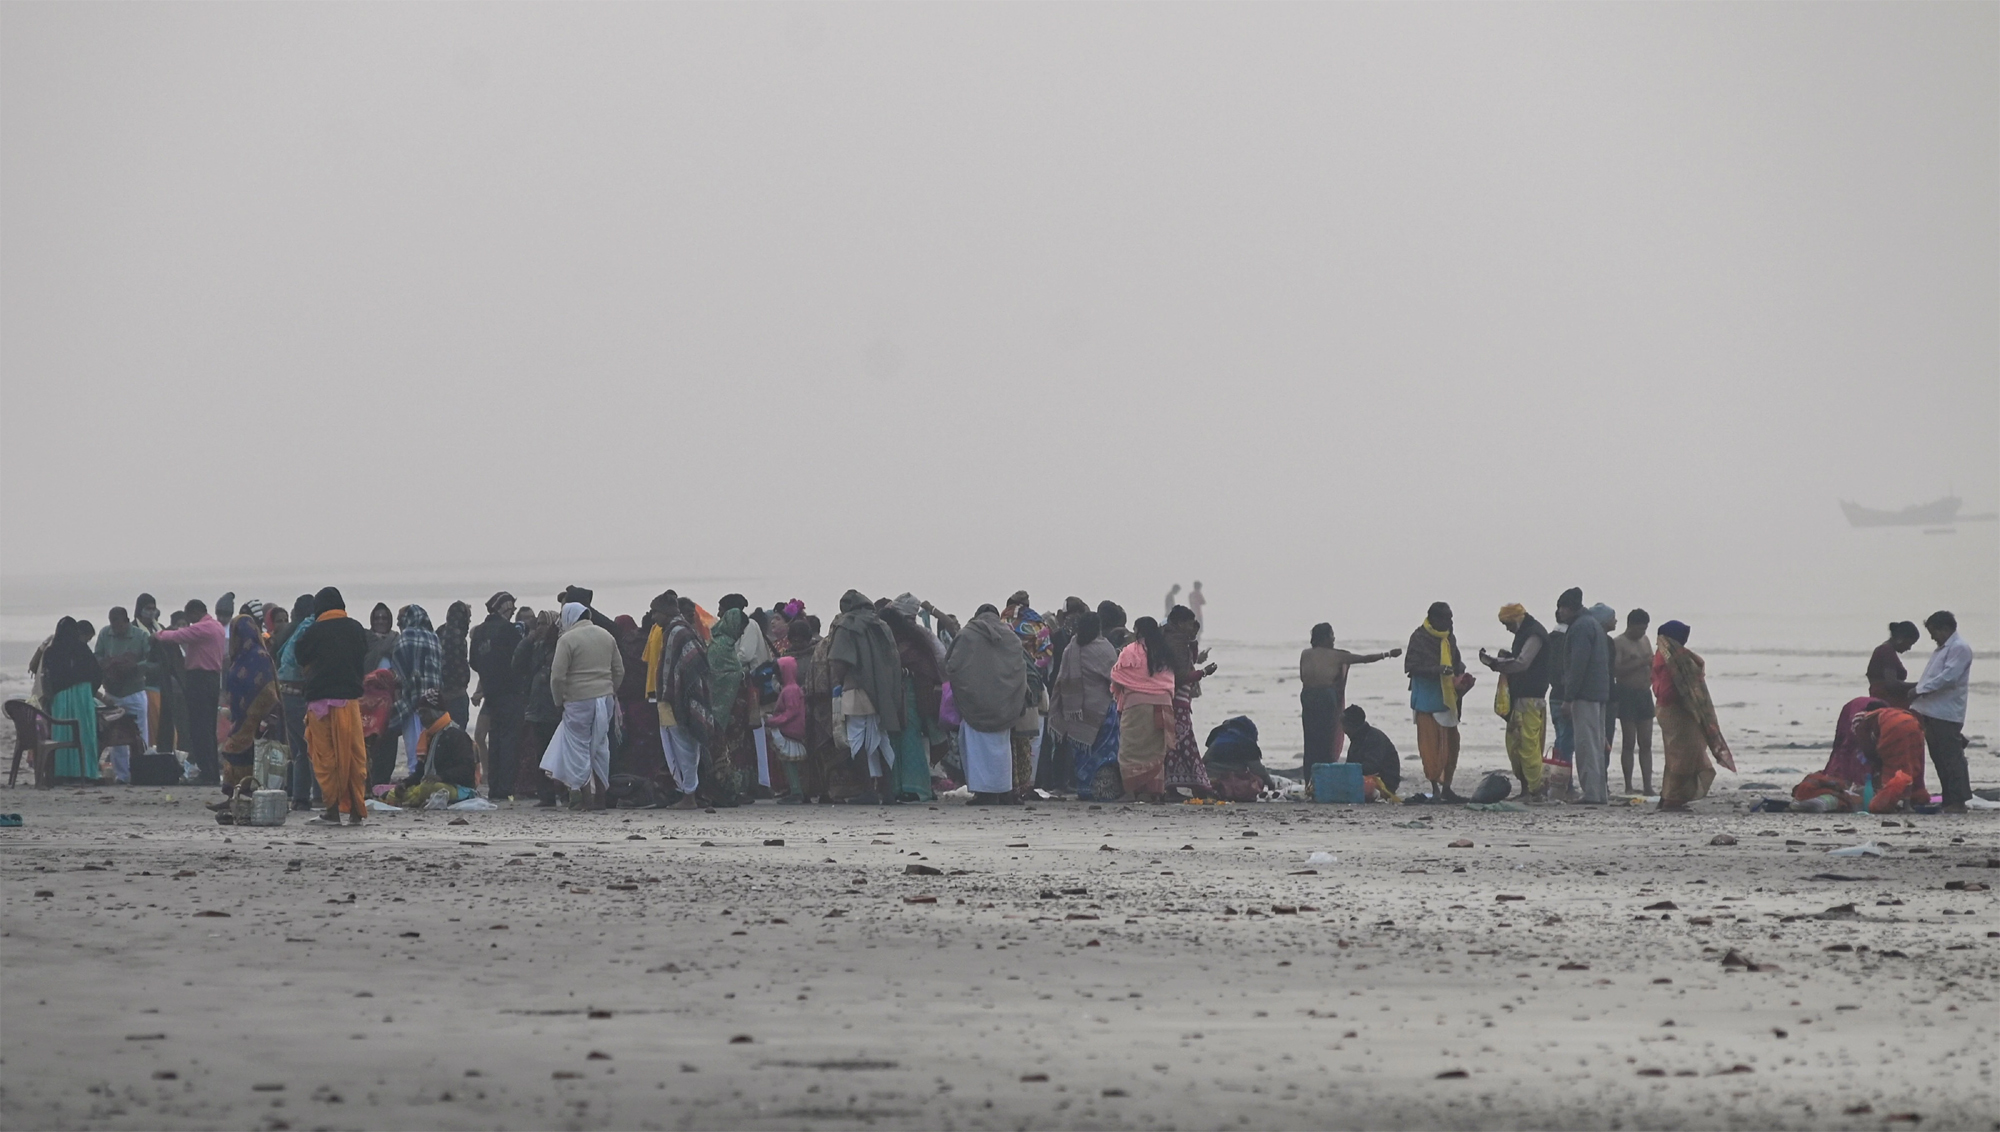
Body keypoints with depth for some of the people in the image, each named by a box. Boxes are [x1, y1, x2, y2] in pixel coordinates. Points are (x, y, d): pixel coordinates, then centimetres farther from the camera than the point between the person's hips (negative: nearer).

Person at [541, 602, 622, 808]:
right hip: (605, 699, 6)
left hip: (579, 700, -6)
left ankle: (582, 791, -3)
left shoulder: (567, 640, -10)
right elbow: (619, 671, 13)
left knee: (578, 746, 3)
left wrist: (558, 699, 2)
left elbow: (557, 675, -13)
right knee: (600, 746, 13)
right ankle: (600, 796, 14)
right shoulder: (606, 636, 9)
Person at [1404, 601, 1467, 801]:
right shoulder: (1419, 638, -9)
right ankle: (1435, 789, 3)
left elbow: (1457, 663, 23)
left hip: (1448, 700, 6)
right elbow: (1411, 666, -13)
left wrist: (1461, 676, 1)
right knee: (1431, 745, -4)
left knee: (1451, 743, 5)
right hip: (1427, 700, -6)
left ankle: (1446, 787, 13)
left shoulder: (1449, 638, 11)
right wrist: (1436, 670, -24)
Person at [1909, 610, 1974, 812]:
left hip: (1947, 713, -10)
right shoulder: (1943, 649, 22)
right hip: (1933, 711, 10)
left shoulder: (1959, 648, -10)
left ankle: (1957, 801, -8)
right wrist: (1918, 691, 9)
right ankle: (1949, 799, 14)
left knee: (1951, 757, -9)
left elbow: (1949, 676, -20)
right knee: (1939, 757, 10)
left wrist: (1920, 690, -17)